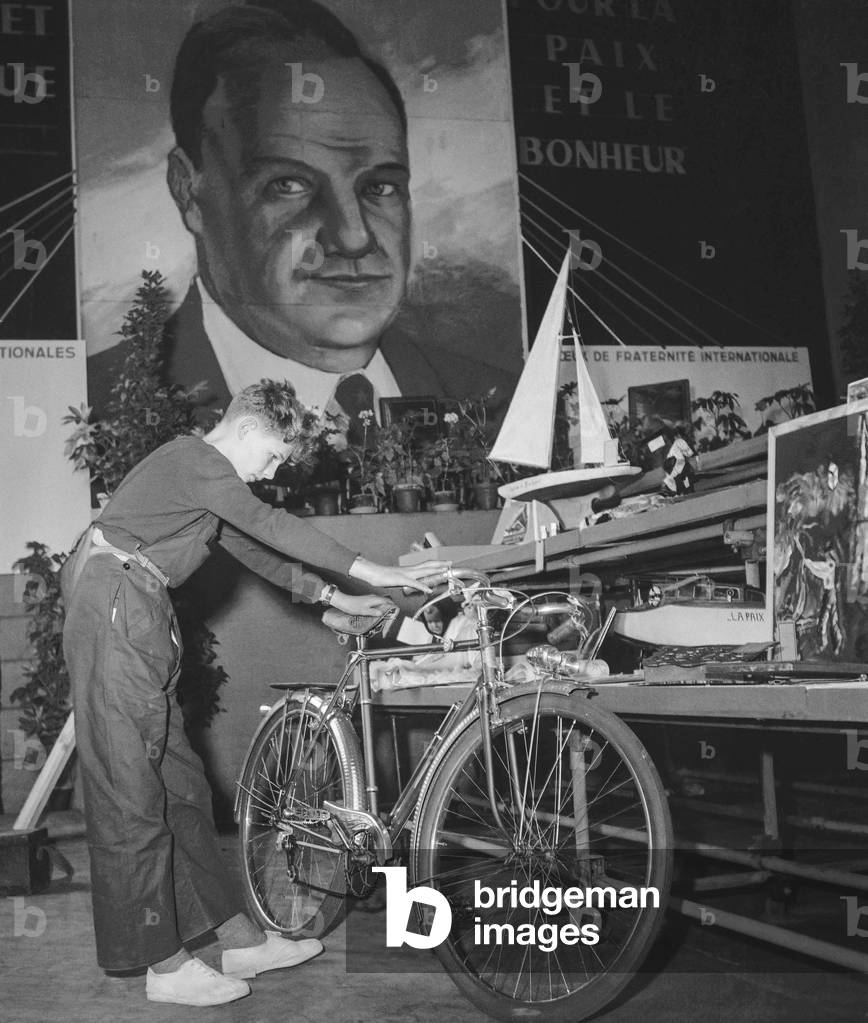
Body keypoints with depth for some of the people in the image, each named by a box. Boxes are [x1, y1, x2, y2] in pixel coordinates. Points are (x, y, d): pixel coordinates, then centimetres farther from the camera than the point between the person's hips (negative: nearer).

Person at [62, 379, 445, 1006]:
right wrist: (369, 570, -24)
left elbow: (254, 551, 22)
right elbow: (270, 526, -22)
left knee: (181, 786, 11)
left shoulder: (211, 482, 20)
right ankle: (166, 967, 1)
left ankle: (240, 938, 17)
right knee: (132, 796, -5)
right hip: (115, 617, -10)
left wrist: (337, 598, 17)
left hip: (144, 625, 10)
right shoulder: (193, 460, -11)